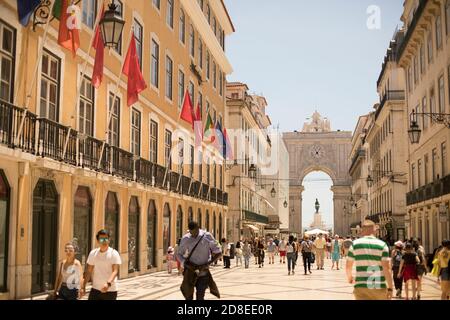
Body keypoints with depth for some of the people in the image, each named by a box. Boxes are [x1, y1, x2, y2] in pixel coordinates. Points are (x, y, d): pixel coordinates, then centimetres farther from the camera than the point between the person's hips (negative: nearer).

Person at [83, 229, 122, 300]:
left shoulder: (114, 253, -8)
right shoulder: (93, 253, 5)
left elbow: (115, 271, -18)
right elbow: (89, 271, 9)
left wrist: (108, 283, -33)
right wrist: (83, 285, 2)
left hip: (110, 290, -3)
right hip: (95, 289, 3)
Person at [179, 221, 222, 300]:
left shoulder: (207, 236, -9)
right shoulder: (185, 238, -2)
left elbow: (218, 253, -6)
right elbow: (179, 254, 8)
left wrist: (207, 264, -16)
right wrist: (185, 263, -13)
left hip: (203, 272, -2)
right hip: (190, 272, 2)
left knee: (200, 297, -5)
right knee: (188, 297, 2)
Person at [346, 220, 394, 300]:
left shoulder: (355, 244, 2)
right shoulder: (382, 245, -2)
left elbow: (348, 266, 8)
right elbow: (386, 268, -9)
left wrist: (350, 278, 28)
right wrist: (390, 288, -3)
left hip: (361, 286, 0)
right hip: (379, 286, 0)